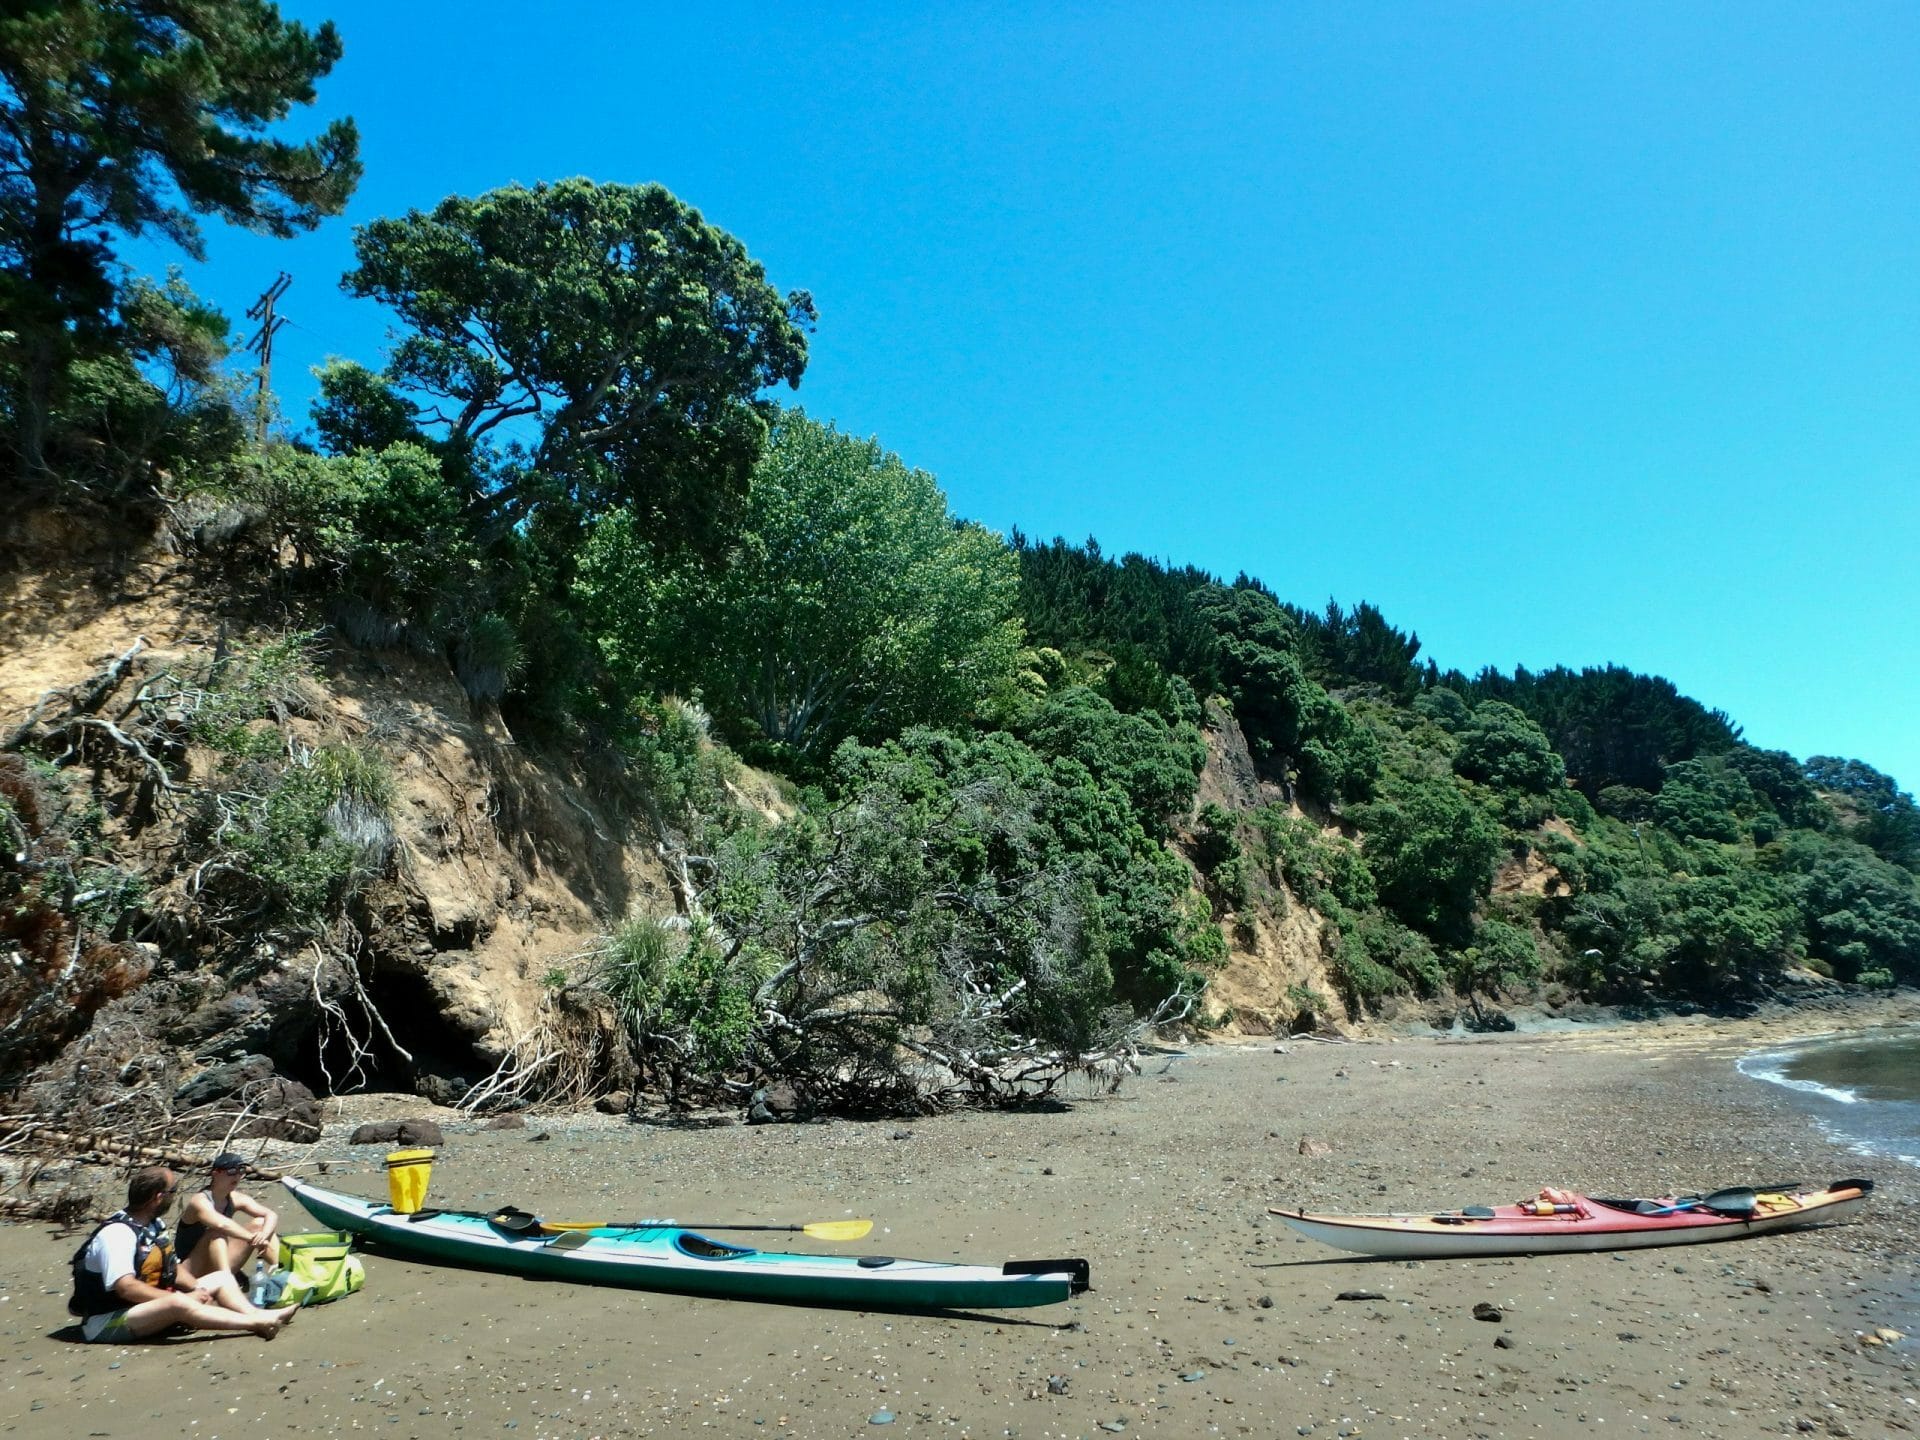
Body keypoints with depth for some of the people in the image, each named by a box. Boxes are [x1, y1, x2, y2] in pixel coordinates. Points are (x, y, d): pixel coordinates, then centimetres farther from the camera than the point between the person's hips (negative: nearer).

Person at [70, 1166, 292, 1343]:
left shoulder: (154, 1225, 8)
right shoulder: (117, 1233, -20)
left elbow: (174, 1267, 12)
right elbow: (126, 1287, -28)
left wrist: (197, 1289, -7)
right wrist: (178, 1298, -25)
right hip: (107, 1323, -10)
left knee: (221, 1278, 1)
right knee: (179, 1304, -36)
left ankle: (255, 1315, -23)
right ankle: (257, 1323, -36)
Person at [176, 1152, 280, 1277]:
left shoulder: (236, 1199, -1)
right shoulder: (200, 1201, -21)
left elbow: (271, 1215, -7)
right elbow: (221, 1224, -41)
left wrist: (264, 1234, -28)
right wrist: (253, 1238, -38)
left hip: (219, 1266, 7)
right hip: (191, 1272, -7)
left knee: (260, 1223, -7)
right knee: (217, 1233, -32)